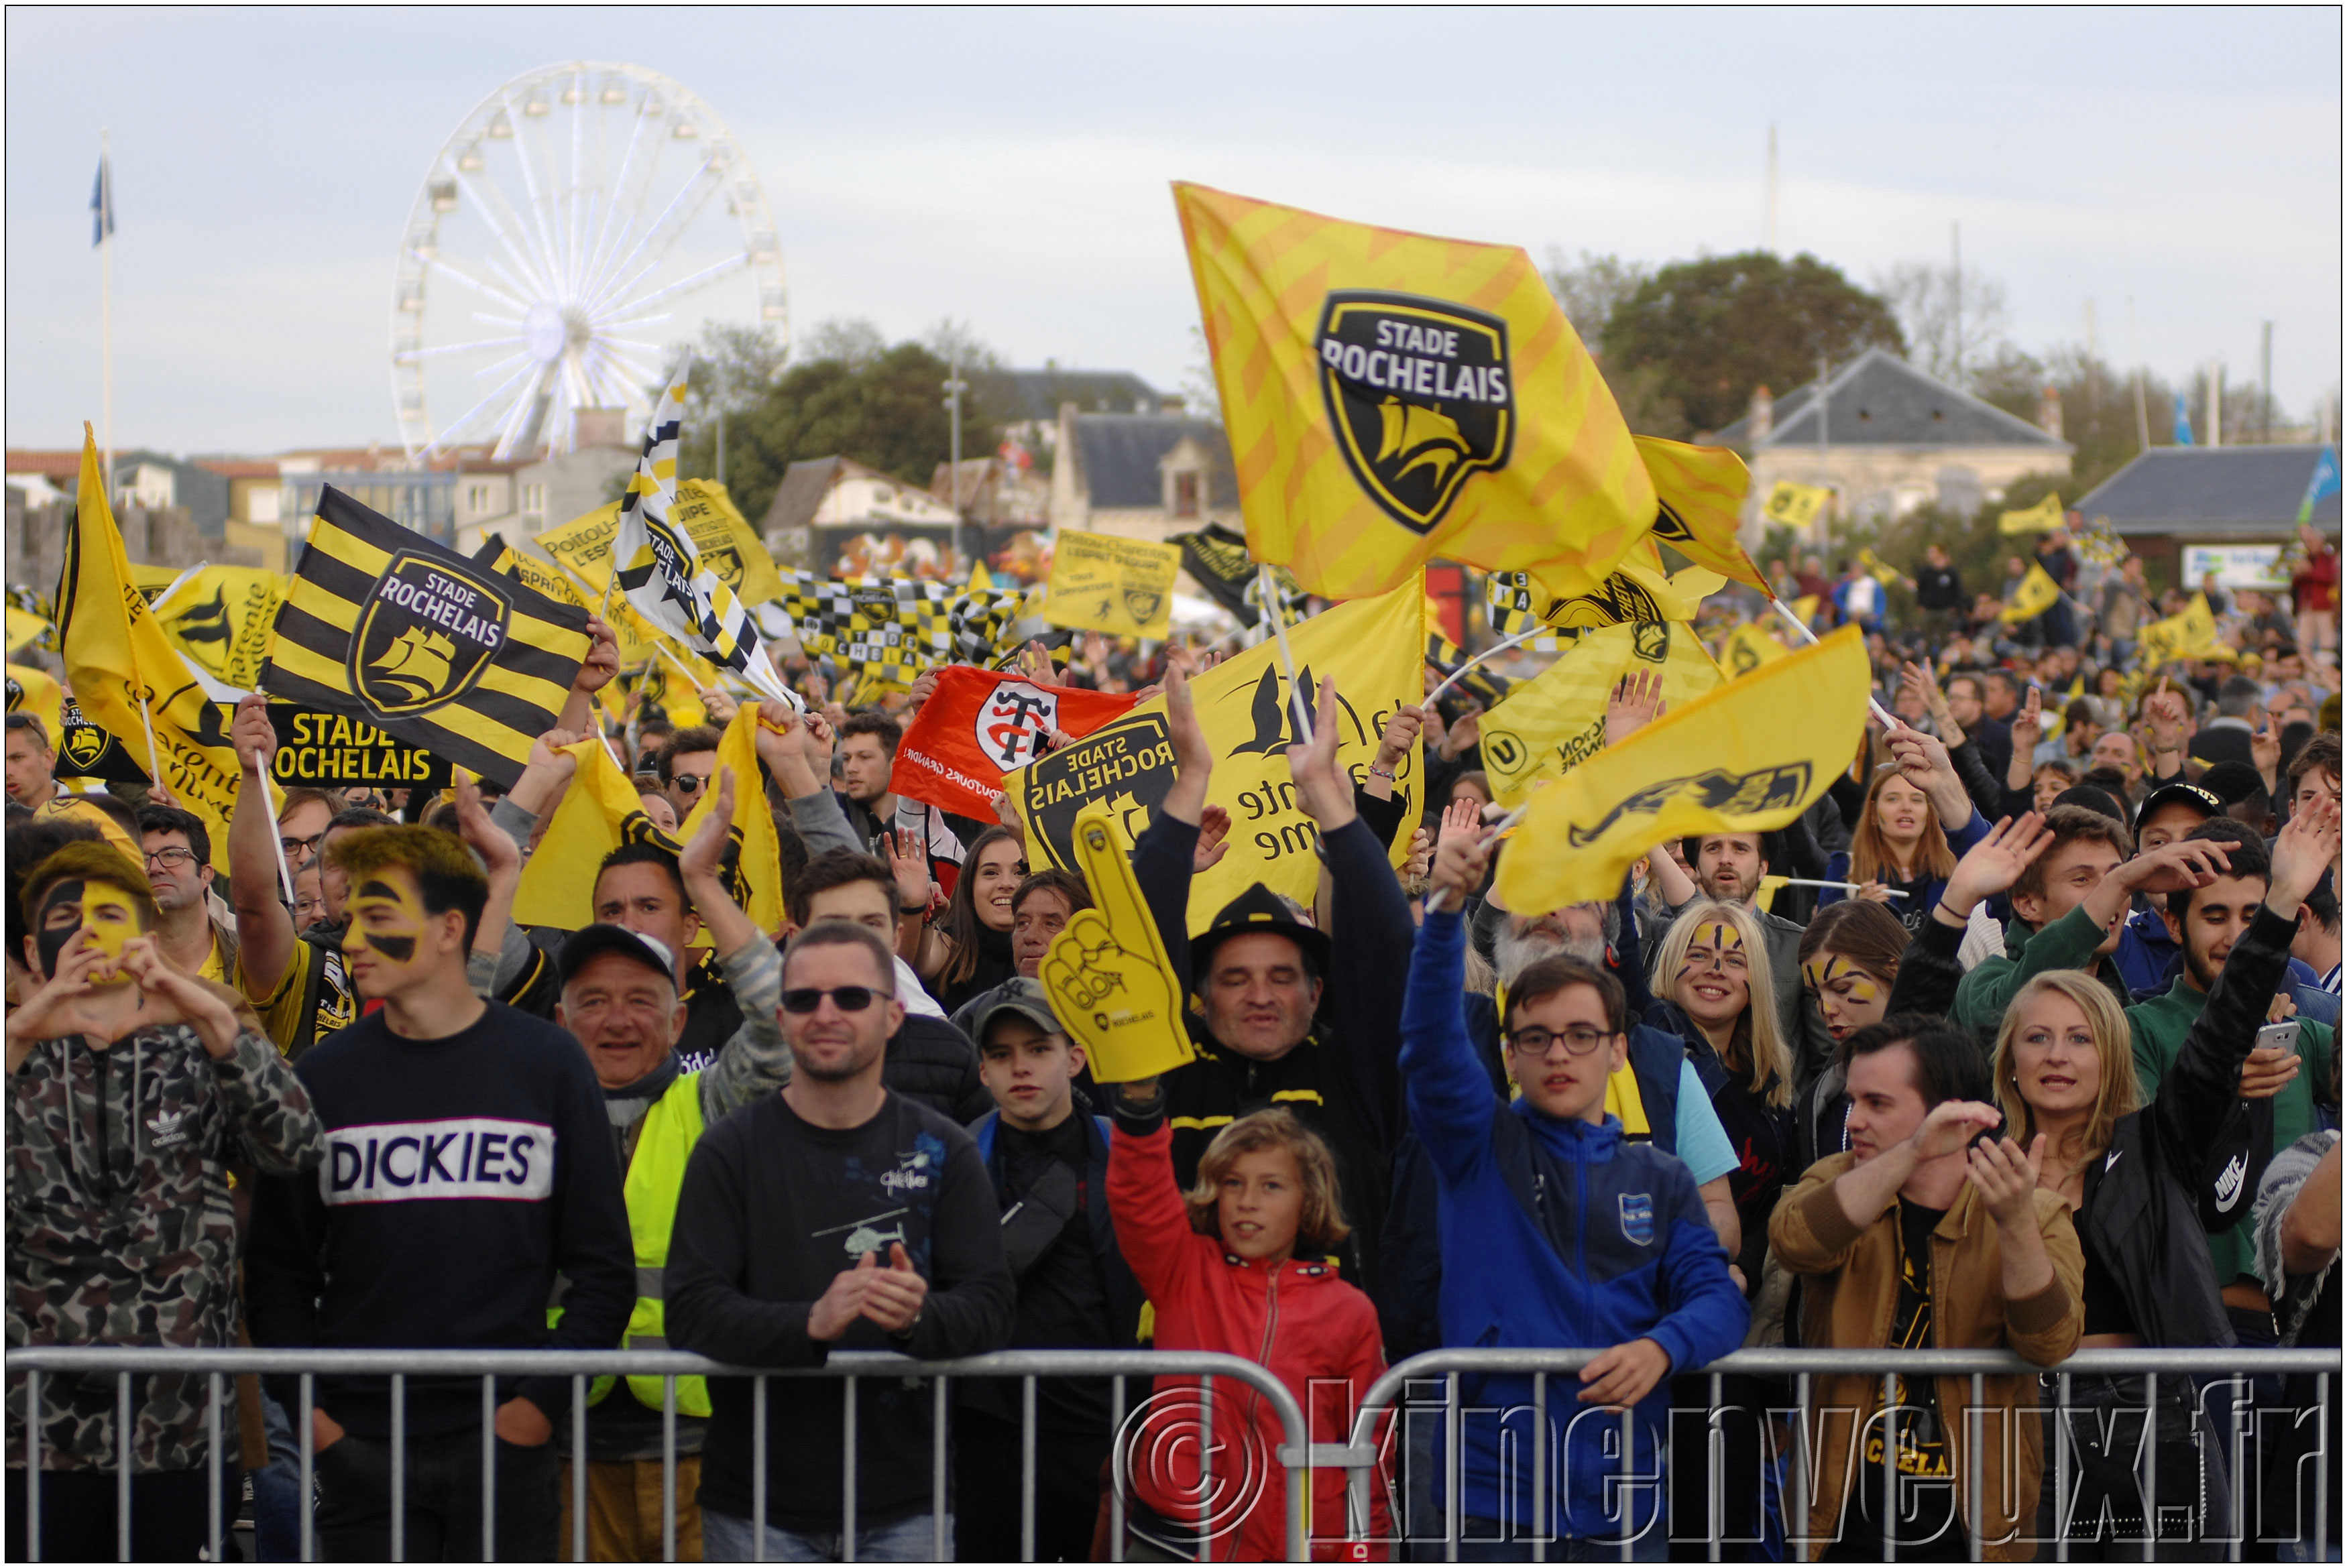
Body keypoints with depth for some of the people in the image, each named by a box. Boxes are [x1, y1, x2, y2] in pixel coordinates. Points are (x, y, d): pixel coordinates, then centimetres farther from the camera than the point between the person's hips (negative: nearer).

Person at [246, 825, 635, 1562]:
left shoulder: (547, 1064, 3)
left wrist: (542, 1399, -7)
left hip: (506, 1441, -1)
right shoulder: (320, 1076, 6)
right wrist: (308, 1410, -4)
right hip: (360, 1445, 1)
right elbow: (277, 1273, 8)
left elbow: (604, 1270, 4)